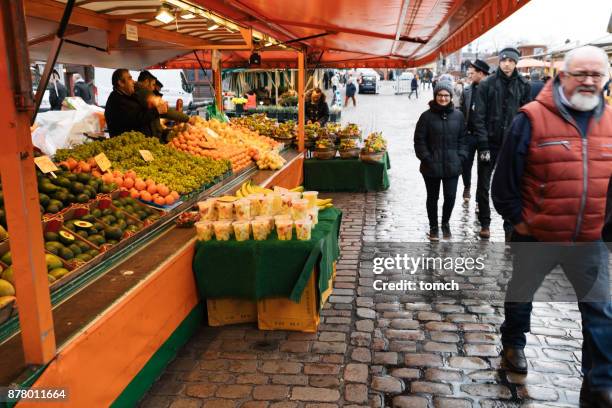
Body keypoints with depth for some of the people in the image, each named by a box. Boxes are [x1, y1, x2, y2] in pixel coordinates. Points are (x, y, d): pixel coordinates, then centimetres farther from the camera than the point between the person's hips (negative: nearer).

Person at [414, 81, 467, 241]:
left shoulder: (458, 116, 4)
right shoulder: (427, 116, -5)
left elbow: (462, 139, 9)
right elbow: (419, 140, -4)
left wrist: (460, 157, 0)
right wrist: (426, 158, -9)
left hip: (452, 166, 2)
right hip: (431, 166, -2)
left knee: (450, 197, 3)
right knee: (432, 197, 11)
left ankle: (445, 223, 30)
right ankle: (433, 227, 28)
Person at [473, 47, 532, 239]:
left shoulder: (523, 85, 1)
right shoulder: (486, 84, -4)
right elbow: (479, 116, -6)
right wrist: (483, 145, -11)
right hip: (490, 143, -1)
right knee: (483, 185, 8)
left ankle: (510, 226, 15)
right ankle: (484, 223, 24)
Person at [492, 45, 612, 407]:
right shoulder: (533, 118, -13)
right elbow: (506, 175, -10)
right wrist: (517, 218, -7)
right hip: (536, 236, -3)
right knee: (521, 295, 18)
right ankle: (513, 344, 45)